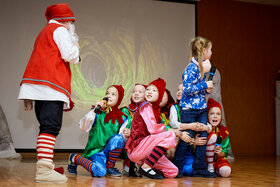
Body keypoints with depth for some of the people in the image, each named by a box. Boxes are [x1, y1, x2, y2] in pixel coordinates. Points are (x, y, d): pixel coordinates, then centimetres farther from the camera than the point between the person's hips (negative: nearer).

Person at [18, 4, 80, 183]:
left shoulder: (44, 32, 31)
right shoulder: (60, 30, 3)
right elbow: (70, 56, -11)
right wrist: (75, 46, 14)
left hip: (38, 86, 10)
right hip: (51, 83, -9)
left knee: (47, 126, 8)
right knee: (51, 126, -17)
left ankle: (45, 166, 7)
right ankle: (44, 169, -27)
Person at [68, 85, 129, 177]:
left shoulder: (121, 117, 3)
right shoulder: (97, 112, -3)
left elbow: (123, 139, -1)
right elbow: (84, 127, -15)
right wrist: (94, 110, -23)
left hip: (109, 150, 2)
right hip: (95, 149, -2)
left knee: (117, 138, -28)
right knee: (100, 172, -28)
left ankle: (109, 167, -6)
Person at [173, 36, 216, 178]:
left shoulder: (202, 66, 11)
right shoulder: (192, 67, -17)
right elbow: (187, 89, -23)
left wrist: (207, 89, 5)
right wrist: (205, 85, -17)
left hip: (201, 108, 9)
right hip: (189, 108, -8)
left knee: (203, 137, 7)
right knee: (186, 139, -1)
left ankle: (199, 169, 16)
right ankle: (176, 168, 13)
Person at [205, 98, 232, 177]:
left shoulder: (224, 131, -2)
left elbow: (225, 153, 3)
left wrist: (220, 152, -21)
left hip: (217, 159, 2)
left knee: (226, 172, -32)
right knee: (212, 135, -23)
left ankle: (214, 168, 5)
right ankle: (210, 168, -12)